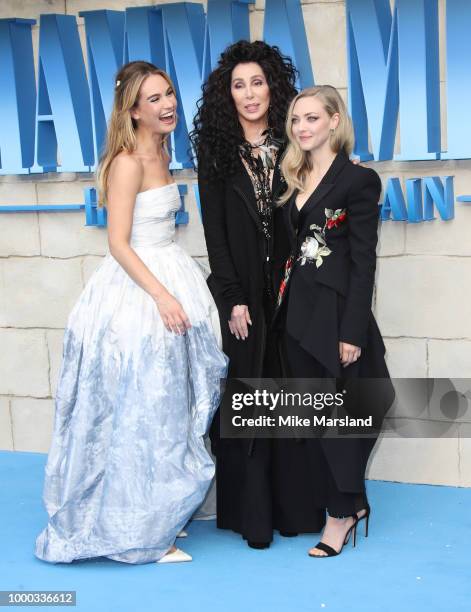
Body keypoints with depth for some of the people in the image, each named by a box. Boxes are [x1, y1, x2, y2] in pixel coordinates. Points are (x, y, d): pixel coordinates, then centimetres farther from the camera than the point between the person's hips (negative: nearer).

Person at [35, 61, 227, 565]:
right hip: (137, 291, -9)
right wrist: (161, 295, -23)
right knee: (141, 414, -1)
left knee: (168, 408, 16)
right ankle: (139, 533, 12)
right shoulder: (128, 162, -15)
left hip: (168, 282, 9)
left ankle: (157, 517, 30)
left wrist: (173, 292, 13)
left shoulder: (159, 155, 12)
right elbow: (118, 244, -18)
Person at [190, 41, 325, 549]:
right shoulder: (216, 150, 3)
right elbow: (214, 231, -2)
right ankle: (251, 513, 11)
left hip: (289, 292, 2)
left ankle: (294, 506, 17)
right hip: (240, 293, -1)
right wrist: (234, 299, -9)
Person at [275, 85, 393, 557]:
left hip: (336, 311, -7)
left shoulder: (358, 179, -8)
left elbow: (363, 262, -11)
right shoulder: (295, 180, 12)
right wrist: (284, 303, 6)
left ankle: (343, 512, 13)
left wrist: (353, 331, -15)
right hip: (298, 311, 7)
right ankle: (347, 504, 23)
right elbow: (291, 248, 12)